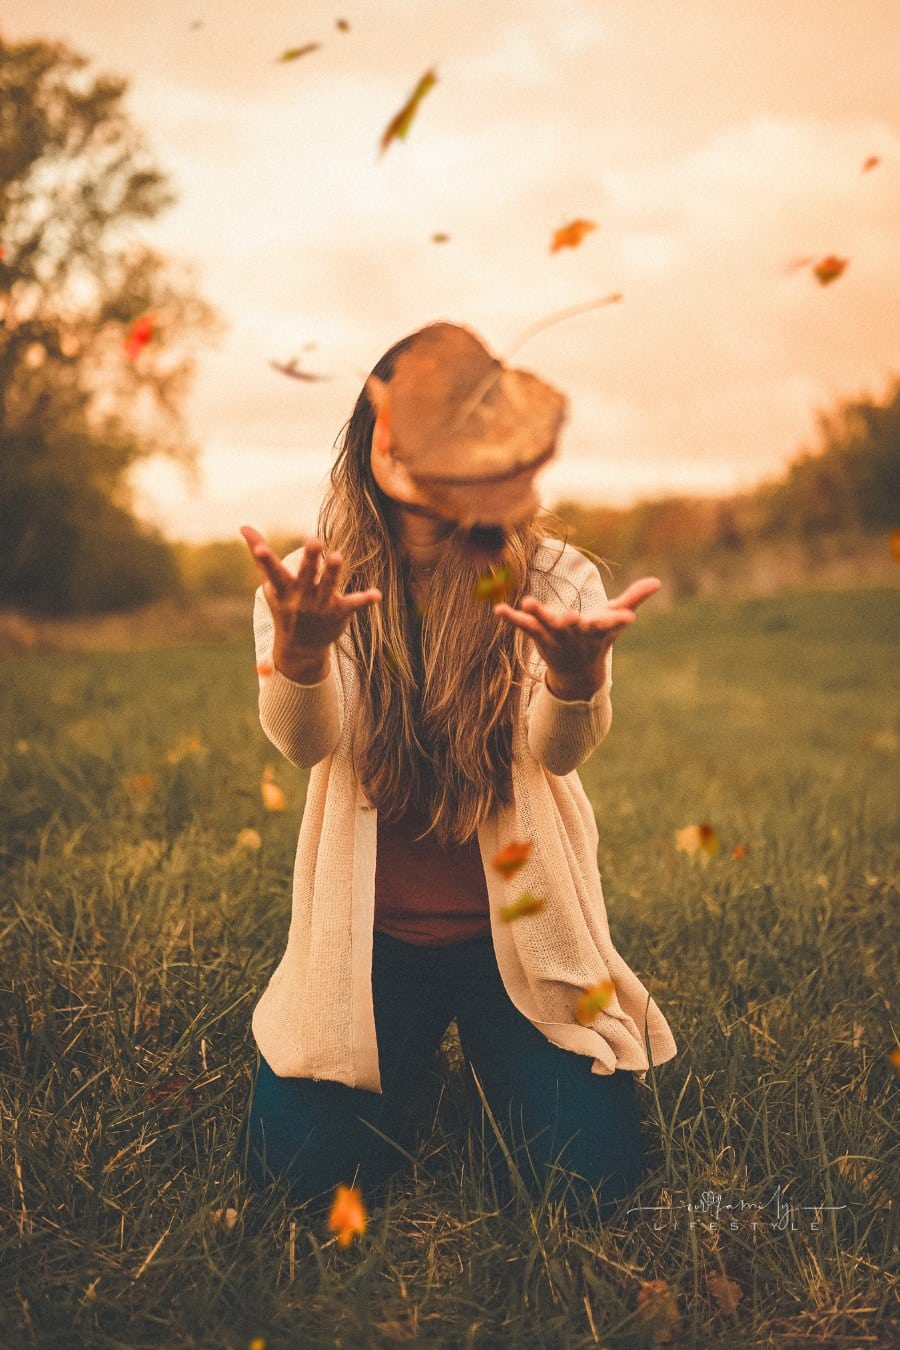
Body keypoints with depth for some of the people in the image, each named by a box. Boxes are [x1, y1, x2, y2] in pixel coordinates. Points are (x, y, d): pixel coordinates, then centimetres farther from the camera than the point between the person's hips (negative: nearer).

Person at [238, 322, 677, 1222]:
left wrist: (575, 671, -49)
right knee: (298, 1167, -9)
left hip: (517, 927, 0)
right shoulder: (312, 584, -6)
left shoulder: (552, 576, -9)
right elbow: (305, 742, -24)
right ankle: (409, 1051, 23)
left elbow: (561, 748, -24)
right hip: (367, 935, 1)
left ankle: (481, 1048, 22)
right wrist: (298, 649, -48)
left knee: (588, 1178, -11)